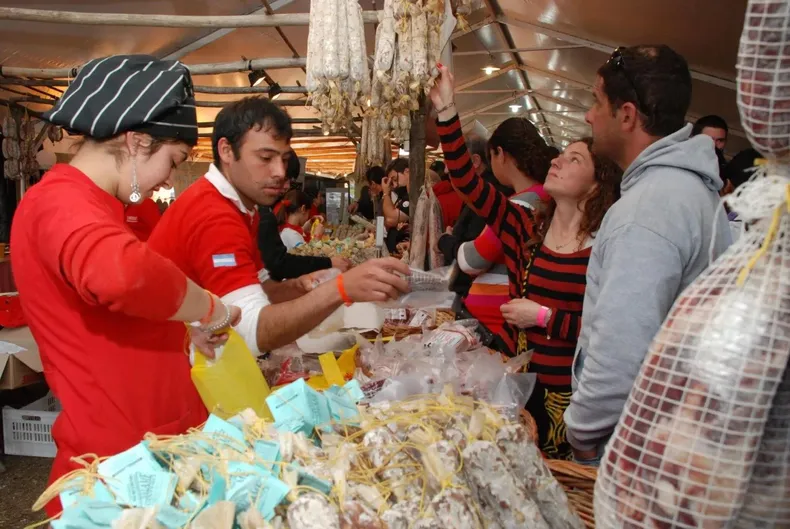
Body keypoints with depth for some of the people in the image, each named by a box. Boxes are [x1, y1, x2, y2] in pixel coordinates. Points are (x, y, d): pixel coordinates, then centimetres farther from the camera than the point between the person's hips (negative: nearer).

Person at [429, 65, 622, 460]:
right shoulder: (526, 226, 2)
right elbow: (466, 182, -5)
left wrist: (544, 317, -18)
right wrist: (446, 110, -10)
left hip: (570, 395, -4)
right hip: (523, 380, 4)